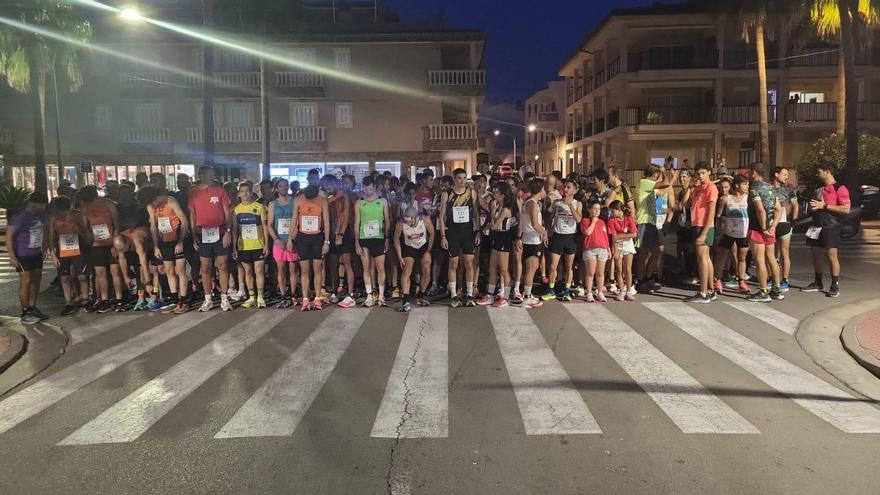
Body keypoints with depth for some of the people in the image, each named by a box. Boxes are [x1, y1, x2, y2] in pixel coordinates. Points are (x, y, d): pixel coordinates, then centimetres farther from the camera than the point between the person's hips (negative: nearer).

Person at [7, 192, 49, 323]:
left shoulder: (42, 214, 1)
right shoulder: (19, 217, -16)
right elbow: (9, 236, -15)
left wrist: (45, 248, 12)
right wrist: (12, 257, -18)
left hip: (37, 253, 6)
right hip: (23, 255, -6)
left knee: (36, 280, 10)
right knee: (25, 281, -5)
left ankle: (32, 308, 22)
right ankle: (25, 313, 2)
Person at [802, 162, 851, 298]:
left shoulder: (839, 188, -8)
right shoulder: (819, 189, 16)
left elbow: (846, 209, -16)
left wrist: (824, 206, -18)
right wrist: (813, 206, 5)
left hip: (830, 227, -8)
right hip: (816, 226, 8)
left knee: (831, 256, -7)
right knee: (817, 255, 11)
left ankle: (835, 286, 1)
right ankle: (818, 284, 21)